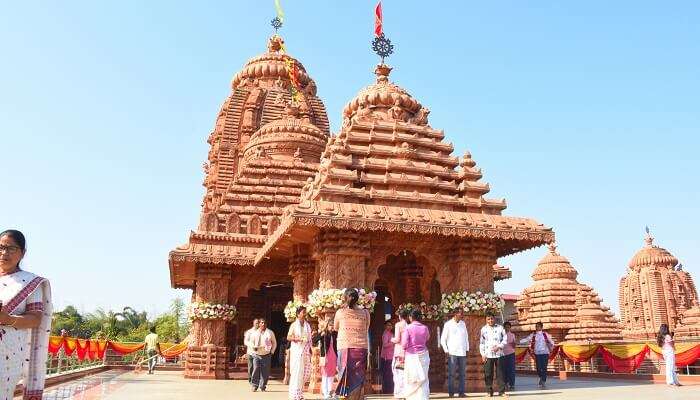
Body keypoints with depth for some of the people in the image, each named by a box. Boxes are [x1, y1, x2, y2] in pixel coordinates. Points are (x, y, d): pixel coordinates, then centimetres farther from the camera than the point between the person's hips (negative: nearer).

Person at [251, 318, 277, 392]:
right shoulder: (254, 333, 6)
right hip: (257, 355, 0)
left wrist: (272, 351, 6)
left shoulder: (270, 333, 5)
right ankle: (254, 385, 4)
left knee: (265, 371, 0)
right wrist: (253, 347, -5)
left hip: (267, 355, 0)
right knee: (256, 369, -10)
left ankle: (263, 386, 11)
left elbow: (274, 343, 14)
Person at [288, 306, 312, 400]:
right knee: (297, 372, -7)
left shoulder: (307, 325, 14)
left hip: (305, 351, 5)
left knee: (306, 371, 5)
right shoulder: (294, 325, 0)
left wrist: (310, 349, 9)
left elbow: (309, 338, 16)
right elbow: (288, 337, -4)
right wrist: (297, 339, -19)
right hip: (296, 351, -5)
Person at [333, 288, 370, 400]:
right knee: (357, 378, 6)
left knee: (345, 377, 6)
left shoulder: (340, 312, -1)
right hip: (361, 348, 1)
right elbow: (366, 331, 11)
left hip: (344, 349, 0)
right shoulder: (365, 313, 0)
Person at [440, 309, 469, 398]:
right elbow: (443, 339, 1)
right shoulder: (448, 324, -1)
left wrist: (467, 349, 11)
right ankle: (451, 392, 3)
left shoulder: (463, 324, 12)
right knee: (451, 374, -3)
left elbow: (466, 337, 18)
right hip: (452, 353, -4)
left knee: (462, 374, 4)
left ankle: (461, 392, 9)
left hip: (462, 353, 4)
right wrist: (446, 351, -6)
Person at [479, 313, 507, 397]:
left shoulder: (500, 328, 6)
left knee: (500, 373, 1)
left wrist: (499, 347, -10)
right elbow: (481, 343, 10)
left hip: (499, 354, 0)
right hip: (488, 355, 1)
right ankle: (489, 391, 10)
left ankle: (502, 391, 9)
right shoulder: (484, 329, 8)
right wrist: (483, 354, 2)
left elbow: (505, 339, 5)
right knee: (488, 374, 1)